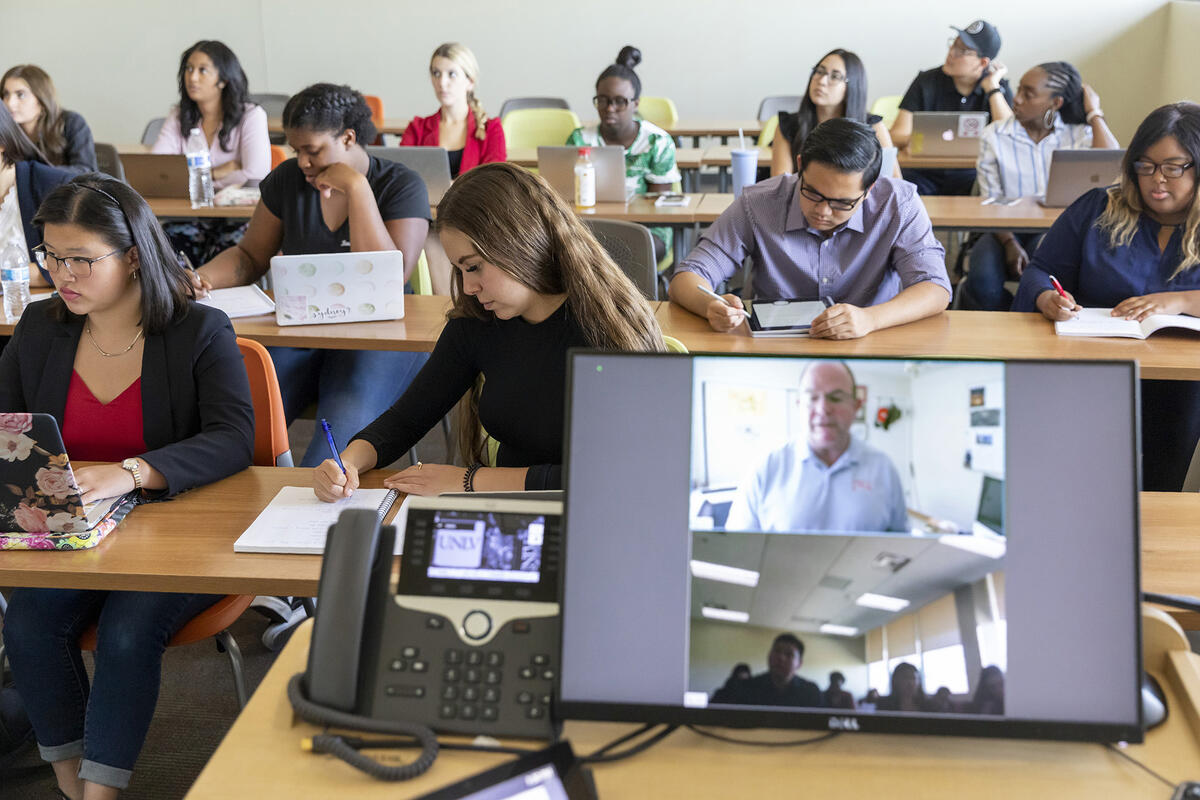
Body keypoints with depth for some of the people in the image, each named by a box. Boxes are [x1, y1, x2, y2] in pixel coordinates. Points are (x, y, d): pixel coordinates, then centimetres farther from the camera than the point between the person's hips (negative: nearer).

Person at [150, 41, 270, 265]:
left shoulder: (251, 116, -1)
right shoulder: (179, 118, 12)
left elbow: (256, 175, -15)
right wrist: (217, 173, -10)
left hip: (238, 223, -3)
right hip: (190, 221, 3)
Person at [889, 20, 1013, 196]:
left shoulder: (999, 88, 4)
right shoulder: (927, 81, 3)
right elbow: (897, 135, -4)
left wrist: (992, 88, -8)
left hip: (970, 176, 0)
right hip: (924, 173, 0)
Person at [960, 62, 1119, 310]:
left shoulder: (1079, 135, 4)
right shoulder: (995, 136, 3)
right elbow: (990, 204, -1)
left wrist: (1095, 114, -6)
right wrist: (1009, 243, -19)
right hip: (1006, 230, 1)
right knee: (984, 286, -31)